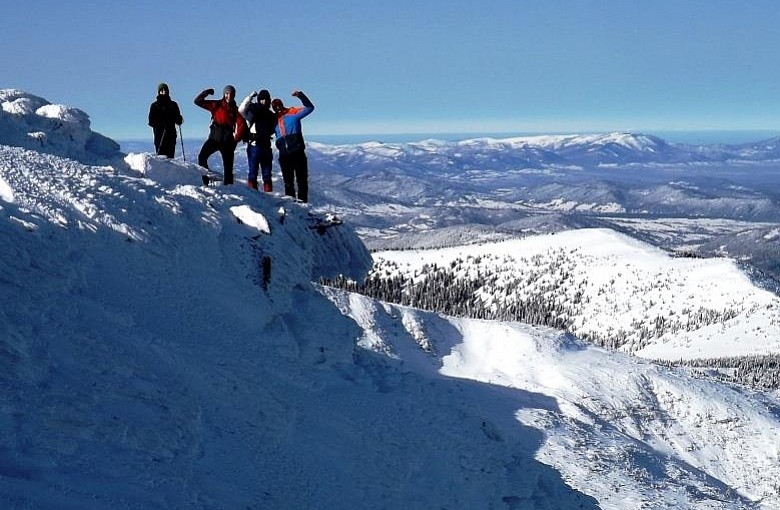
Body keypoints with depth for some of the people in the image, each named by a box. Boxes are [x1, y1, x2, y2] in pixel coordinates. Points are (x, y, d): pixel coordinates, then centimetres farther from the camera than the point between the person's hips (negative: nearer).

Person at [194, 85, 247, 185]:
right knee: (202, 157, -19)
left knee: (228, 167, 3)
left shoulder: (235, 110, 4)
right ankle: (204, 180, -17)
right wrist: (206, 93, -7)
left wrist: (236, 139, -8)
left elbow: (241, 124, -4)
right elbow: (198, 101, 7)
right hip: (214, 137, 0)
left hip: (227, 141, 0)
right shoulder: (216, 105, 6)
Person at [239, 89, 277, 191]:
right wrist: (250, 97, -20)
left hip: (266, 147, 5)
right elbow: (241, 110, -18)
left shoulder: (271, 115, 15)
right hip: (254, 145, -5)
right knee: (253, 172, -5)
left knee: (267, 174, 7)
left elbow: (273, 129, 26)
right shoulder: (252, 113, 0)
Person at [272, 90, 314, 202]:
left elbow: (309, 108, -5)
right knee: (288, 181, 9)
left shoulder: (293, 113, 3)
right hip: (284, 154, 4)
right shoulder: (274, 119, 14)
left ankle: (302, 202, -1)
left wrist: (301, 96, -17)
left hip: (297, 153, -4)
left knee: (302, 179, -2)